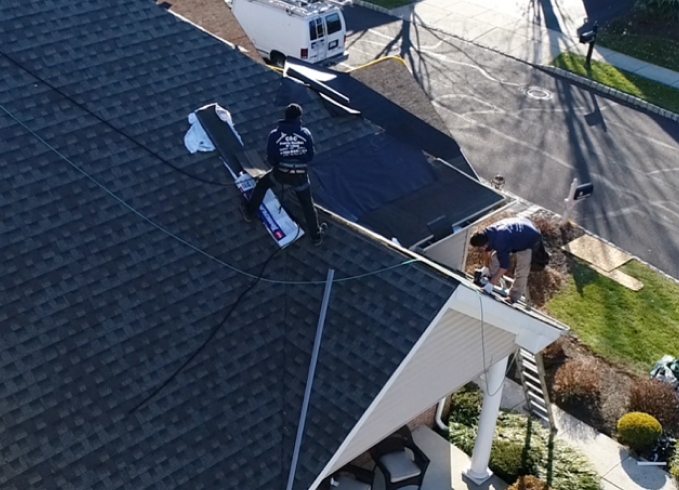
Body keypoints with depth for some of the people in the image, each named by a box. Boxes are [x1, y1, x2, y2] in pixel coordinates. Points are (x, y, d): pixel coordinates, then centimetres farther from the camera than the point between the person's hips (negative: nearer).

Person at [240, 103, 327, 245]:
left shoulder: (275, 135, -10)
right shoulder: (305, 133, -9)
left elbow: (270, 158, -5)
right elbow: (311, 155, -2)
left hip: (280, 172, 0)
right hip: (300, 175, 0)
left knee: (262, 184, 30)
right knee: (307, 204, 18)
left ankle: (250, 212, 41)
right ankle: (316, 235, 27)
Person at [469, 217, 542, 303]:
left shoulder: (500, 243, -43)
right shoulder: (487, 233, -18)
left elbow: (504, 266, -35)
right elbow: (487, 250, 5)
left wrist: (491, 283, -29)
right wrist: (486, 267, 13)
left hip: (530, 239, -8)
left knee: (521, 272, -8)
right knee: (495, 257, 7)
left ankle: (513, 298, 5)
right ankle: (492, 280, 23)